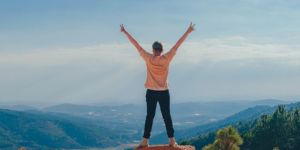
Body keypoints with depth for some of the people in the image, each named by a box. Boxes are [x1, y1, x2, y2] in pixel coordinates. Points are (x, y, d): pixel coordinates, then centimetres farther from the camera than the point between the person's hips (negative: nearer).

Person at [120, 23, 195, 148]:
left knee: (150, 116, 5)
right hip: (164, 92, 0)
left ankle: (145, 140, 4)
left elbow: (136, 45, -5)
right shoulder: (166, 58, -8)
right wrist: (188, 32, 1)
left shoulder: (148, 58, -9)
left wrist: (125, 32, 0)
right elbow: (177, 45, -4)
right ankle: (172, 140, 5)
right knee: (166, 116, 5)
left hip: (151, 92, 0)